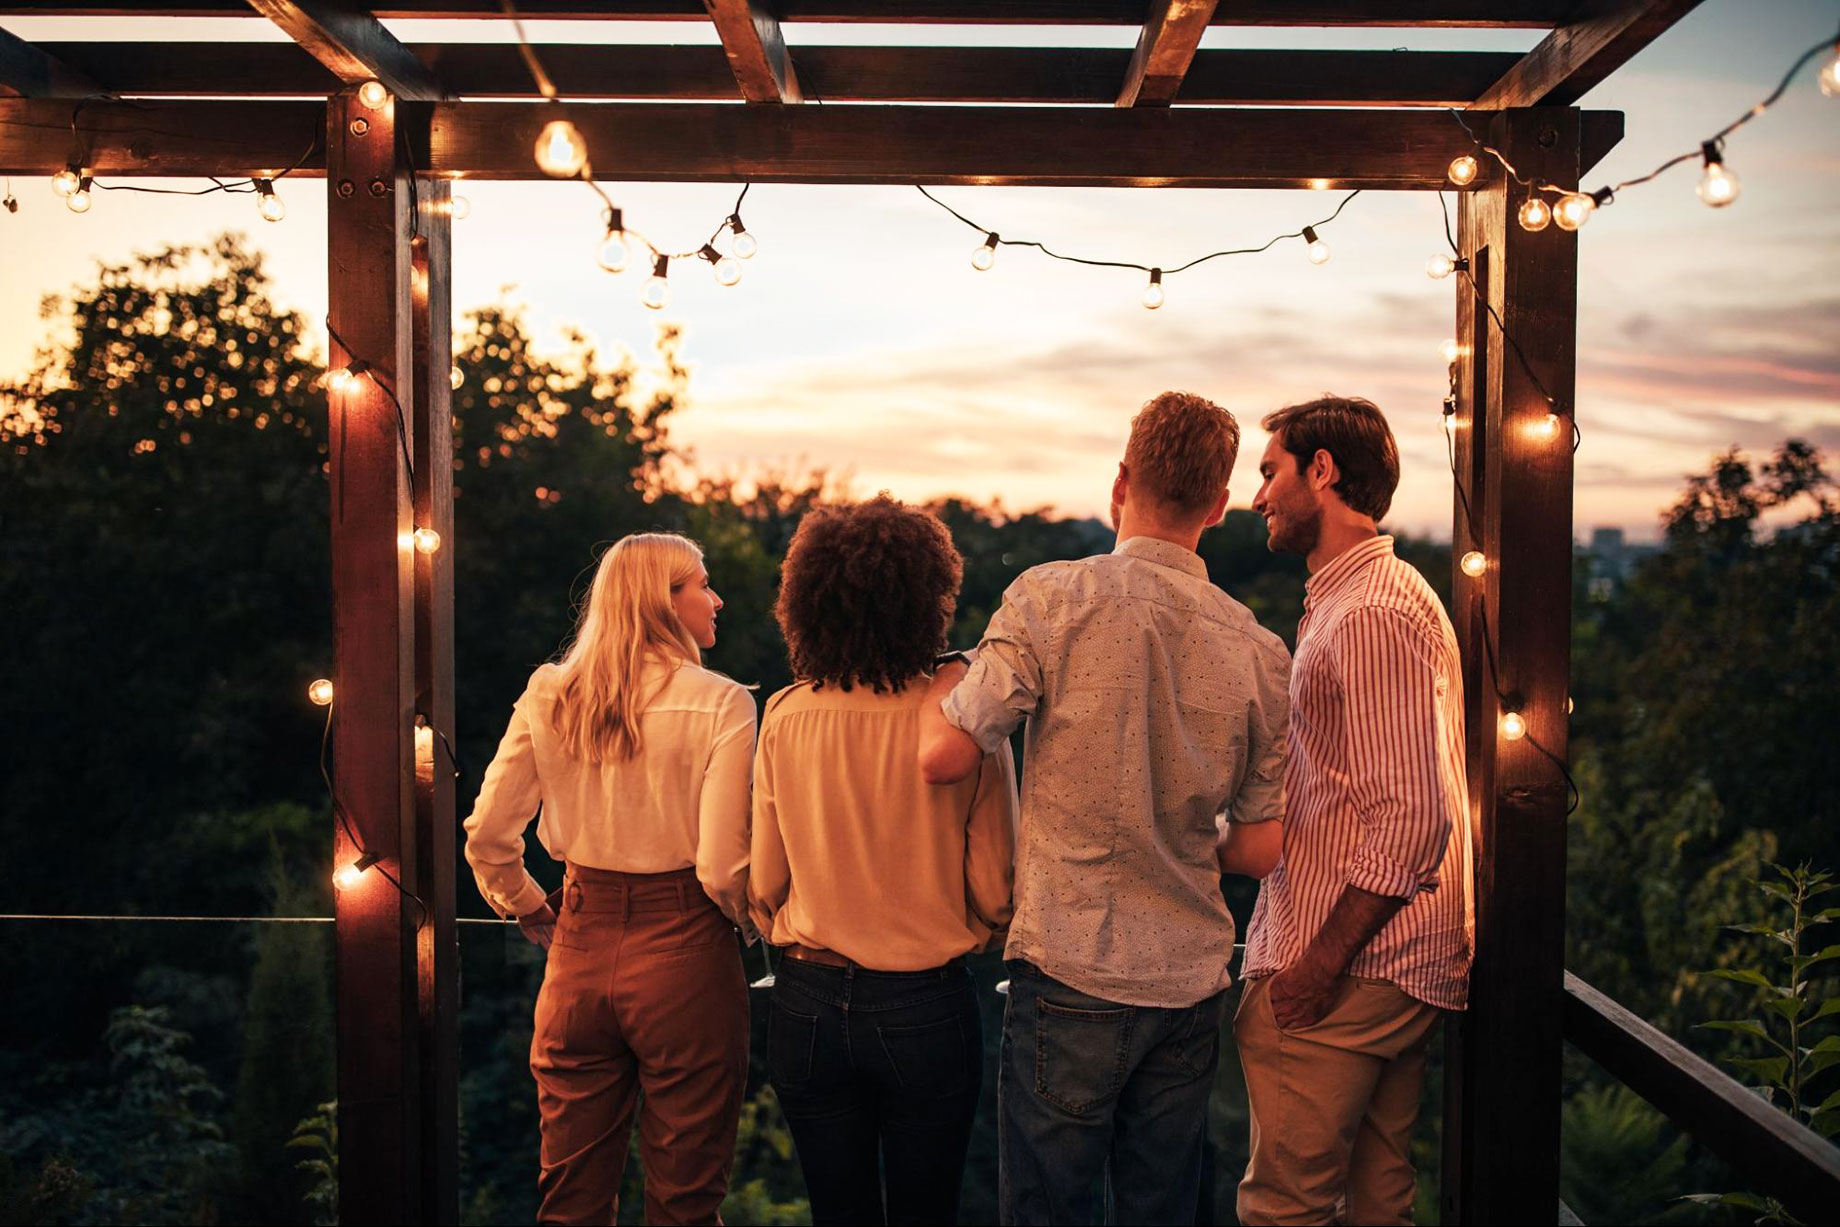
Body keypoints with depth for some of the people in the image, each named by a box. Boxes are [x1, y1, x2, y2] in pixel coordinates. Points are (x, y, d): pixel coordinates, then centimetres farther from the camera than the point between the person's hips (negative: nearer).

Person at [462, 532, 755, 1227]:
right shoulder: (719, 705, -12)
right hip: (683, 957, -4)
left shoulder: (548, 696, 2)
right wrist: (754, 923, 3)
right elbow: (722, 868, -17)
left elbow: (487, 836, 3)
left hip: (579, 953, 4)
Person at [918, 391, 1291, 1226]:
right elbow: (1259, 850, 6)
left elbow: (945, 756, -11)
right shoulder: (1258, 650, 2)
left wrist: (942, 675, 8)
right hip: (1190, 979, 4)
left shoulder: (1050, 598, -10)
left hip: (1071, 975, -4)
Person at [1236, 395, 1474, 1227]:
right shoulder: (1368, 595, 18)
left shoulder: (1373, 614, -16)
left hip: (1348, 971, -10)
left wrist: (1320, 963, -20)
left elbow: (1410, 821, -23)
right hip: (1401, 967, 10)